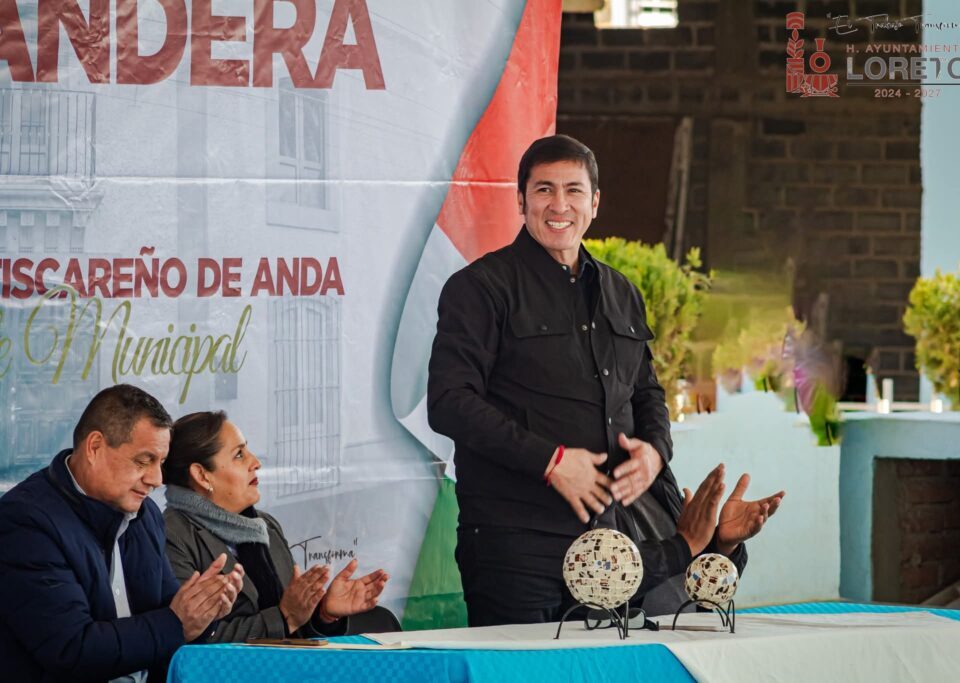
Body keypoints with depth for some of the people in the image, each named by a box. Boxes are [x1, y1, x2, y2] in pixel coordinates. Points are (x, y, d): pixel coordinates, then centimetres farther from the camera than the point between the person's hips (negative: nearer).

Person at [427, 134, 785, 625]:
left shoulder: (621, 295, 19)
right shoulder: (482, 287, -2)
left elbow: (647, 394, 27)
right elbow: (449, 403, -10)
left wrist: (653, 449, 3)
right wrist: (550, 460, -16)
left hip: (616, 528, 6)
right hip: (516, 538, -6)